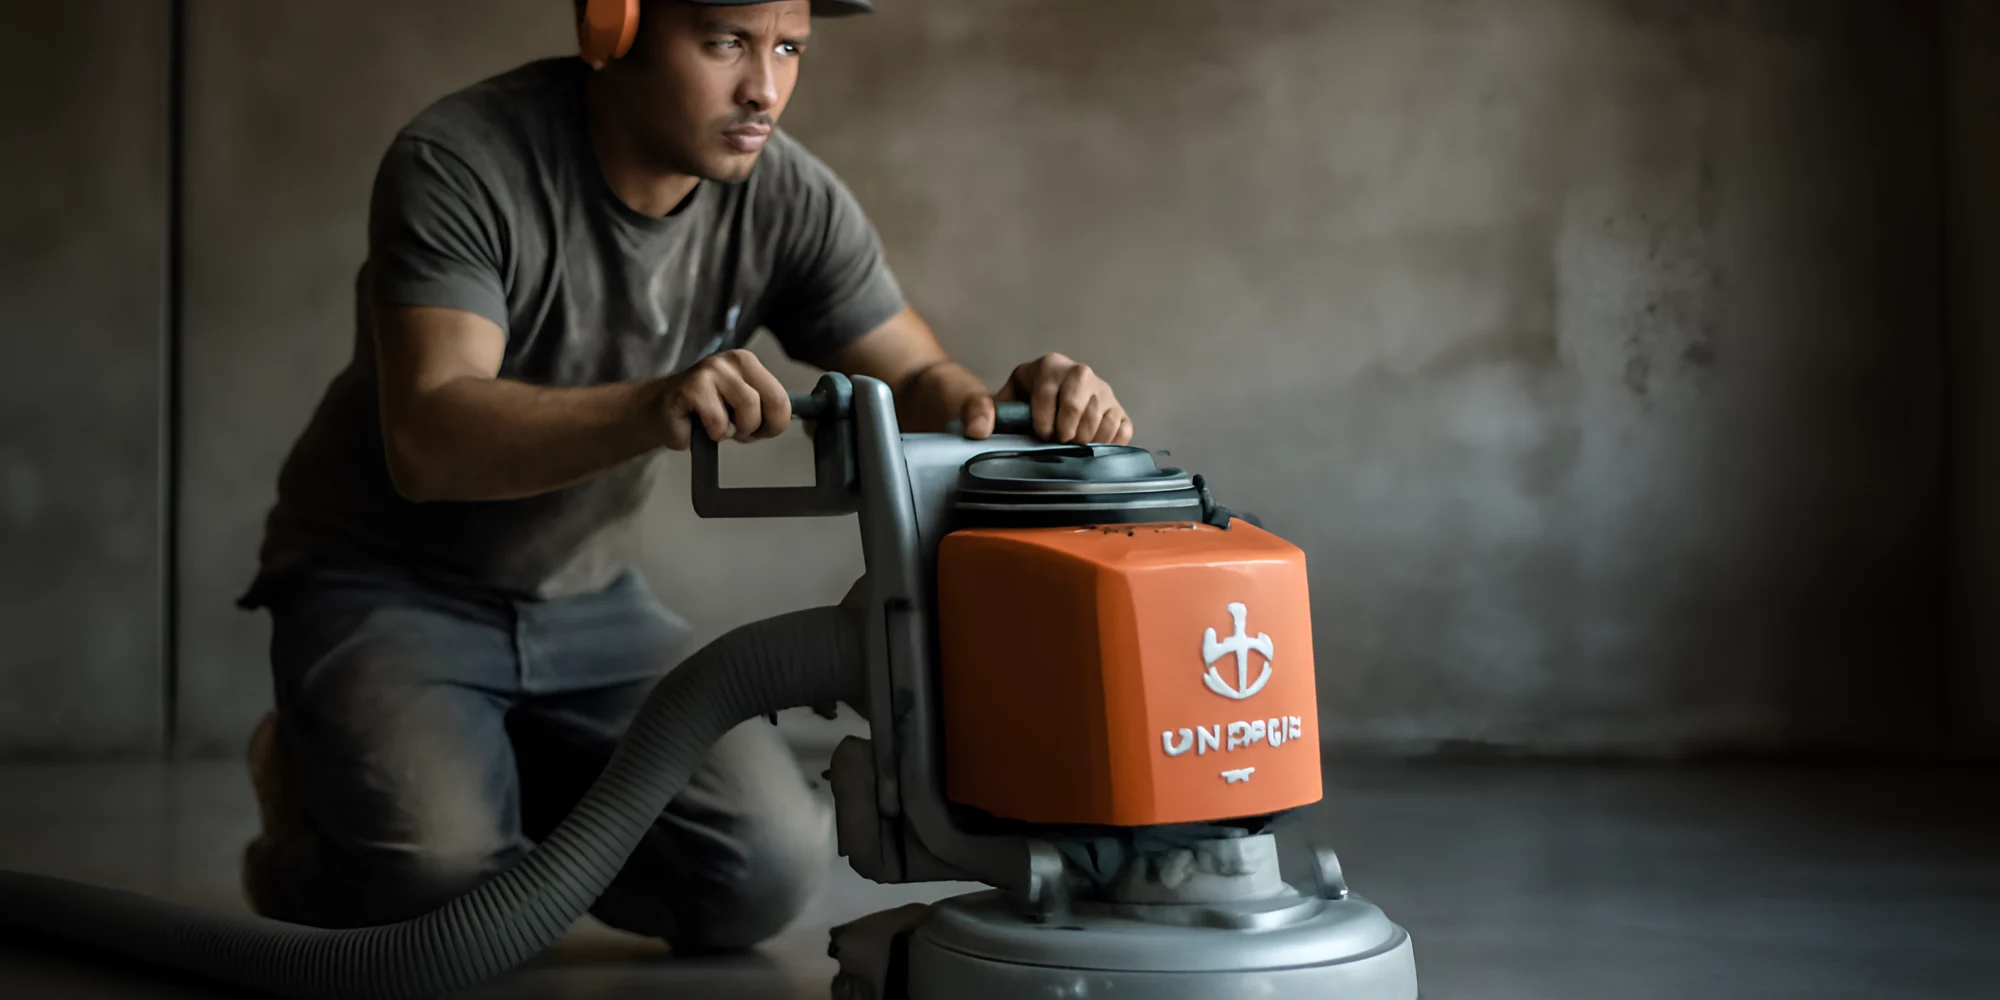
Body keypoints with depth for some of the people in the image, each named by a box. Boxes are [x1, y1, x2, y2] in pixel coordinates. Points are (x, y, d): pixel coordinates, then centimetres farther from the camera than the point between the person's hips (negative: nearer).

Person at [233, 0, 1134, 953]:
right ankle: (319, 785, 7)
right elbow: (426, 438, -35)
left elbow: (921, 391, -7)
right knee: (437, 875, -29)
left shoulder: (786, 198, -9)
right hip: (384, 587, -4)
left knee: (768, 872, -14)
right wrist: (651, 407, -54)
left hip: (586, 599, 4)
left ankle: (508, 790, 14)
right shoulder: (462, 162, -24)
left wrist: (1021, 402, -32)